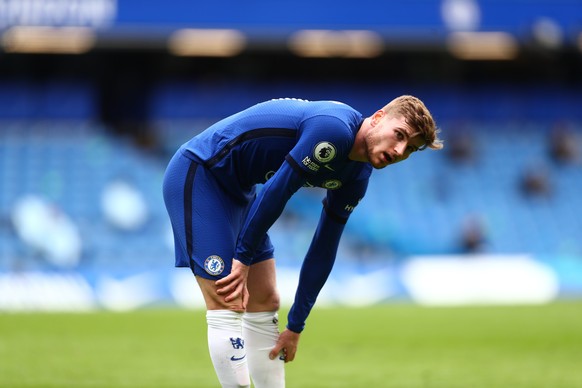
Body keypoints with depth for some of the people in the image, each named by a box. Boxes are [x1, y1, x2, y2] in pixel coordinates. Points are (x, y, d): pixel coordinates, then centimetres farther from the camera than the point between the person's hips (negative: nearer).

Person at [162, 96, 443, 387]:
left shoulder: (356, 176, 1)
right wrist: (242, 260, -17)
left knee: (265, 304, 10)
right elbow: (275, 193, -25)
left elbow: (323, 249, 6)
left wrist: (295, 326, 8)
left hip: (235, 189, 10)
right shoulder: (333, 130, -28)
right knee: (228, 307, -14)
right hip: (197, 174, -10)